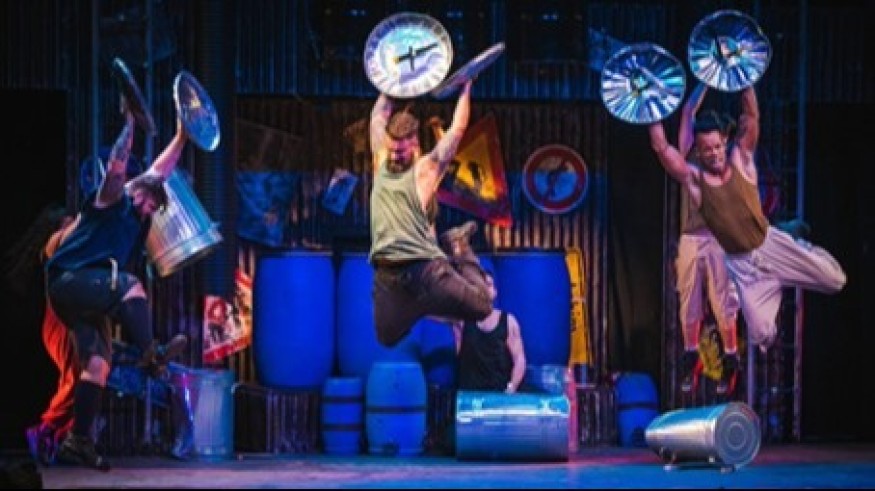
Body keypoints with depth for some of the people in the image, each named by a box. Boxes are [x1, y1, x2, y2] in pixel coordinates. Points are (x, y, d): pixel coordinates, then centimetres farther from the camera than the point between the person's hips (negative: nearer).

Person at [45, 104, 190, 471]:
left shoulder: (135, 218, 20)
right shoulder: (111, 202, 0)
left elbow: (159, 170, 26)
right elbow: (117, 167, -17)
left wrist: (181, 136, 26)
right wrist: (129, 123, -16)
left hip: (87, 296, 8)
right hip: (67, 281, -8)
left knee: (98, 363, -4)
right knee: (130, 286, -30)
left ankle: (78, 441, -7)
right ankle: (151, 355, -25)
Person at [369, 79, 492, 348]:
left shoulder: (425, 169, 3)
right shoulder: (381, 164, 14)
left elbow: (457, 129, 6)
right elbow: (378, 118, 25)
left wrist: (466, 88, 15)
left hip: (425, 268, -4)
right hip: (387, 274, 4)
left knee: (482, 307, -4)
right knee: (388, 338, 6)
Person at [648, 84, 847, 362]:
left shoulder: (740, 159, -8)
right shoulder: (693, 178, -10)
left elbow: (752, 118, -16)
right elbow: (661, 148, -19)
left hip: (770, 244, 1)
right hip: (740, 263, -1)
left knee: (836, 279, -9)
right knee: (761, 334, -2)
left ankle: (779, 285, 21)